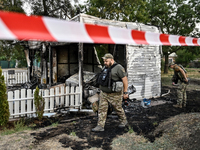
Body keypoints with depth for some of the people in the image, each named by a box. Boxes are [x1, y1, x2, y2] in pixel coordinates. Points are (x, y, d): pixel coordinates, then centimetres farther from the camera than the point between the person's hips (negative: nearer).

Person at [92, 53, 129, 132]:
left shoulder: (118, 68, -14)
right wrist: (101, 88, 21)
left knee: (118, 108, 10)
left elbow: (125, 79, -15)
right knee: (102, 109, 3)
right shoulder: (106, 68, 11)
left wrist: (125, 92, -14)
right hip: (103, 93, 7)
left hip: (115, 94, -7)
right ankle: (100, 126, 9)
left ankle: (124, 121, 34)